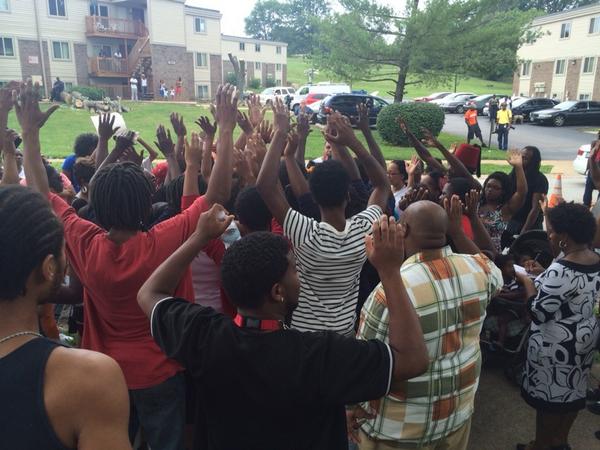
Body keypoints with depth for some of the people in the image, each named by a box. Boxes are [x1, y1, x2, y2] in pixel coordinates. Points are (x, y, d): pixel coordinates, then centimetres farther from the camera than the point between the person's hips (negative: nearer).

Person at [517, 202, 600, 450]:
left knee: (548, 394, 9)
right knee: (571, 389, 21)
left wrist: (527, 281, -11)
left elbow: (538, 312, -24)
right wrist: (543, 276, 5)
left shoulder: (561, 270, -29)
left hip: (557, 344, -8)